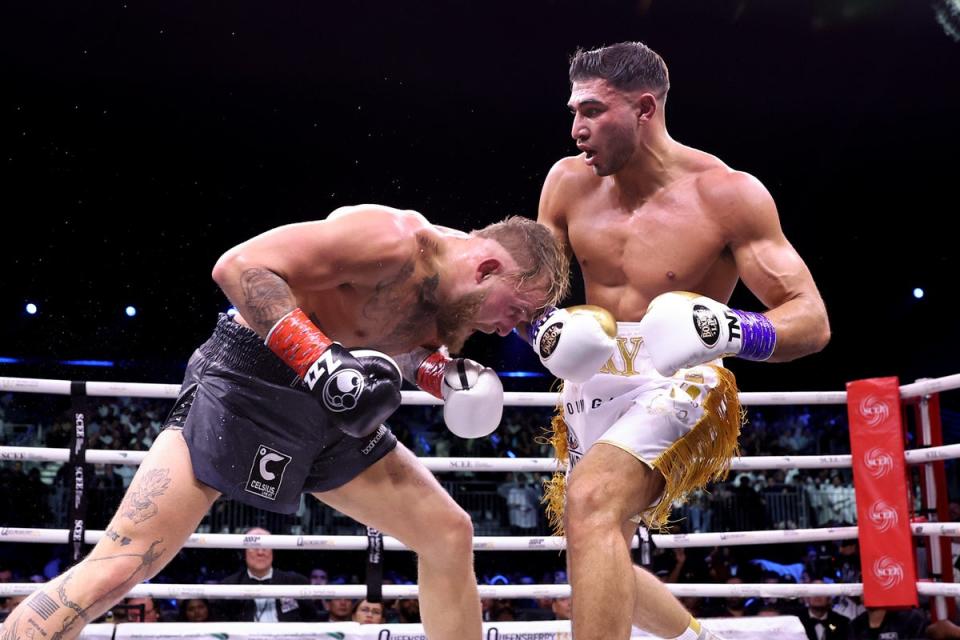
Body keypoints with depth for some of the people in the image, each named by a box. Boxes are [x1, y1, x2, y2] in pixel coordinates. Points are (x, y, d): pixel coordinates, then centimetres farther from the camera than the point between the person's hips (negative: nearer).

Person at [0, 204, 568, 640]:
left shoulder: (454, 288, 4)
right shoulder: (392, 241, -23)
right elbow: (241, 266, -26)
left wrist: (443, 372, 1)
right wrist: (321, 360, -34)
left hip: (331, 413, 9)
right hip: (249, 386, -9)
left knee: (449, 533, 6)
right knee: (118, 568, -16)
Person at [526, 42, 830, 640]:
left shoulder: (728, 194, -14)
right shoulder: (570, 182, -2)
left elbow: (812, 320, -14)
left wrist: (732, 331, -34)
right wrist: (542, 325, -16)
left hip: (678, 386, -6)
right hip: (593, 388, 6)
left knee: (589, 501, -34)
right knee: (602, 574, 19)